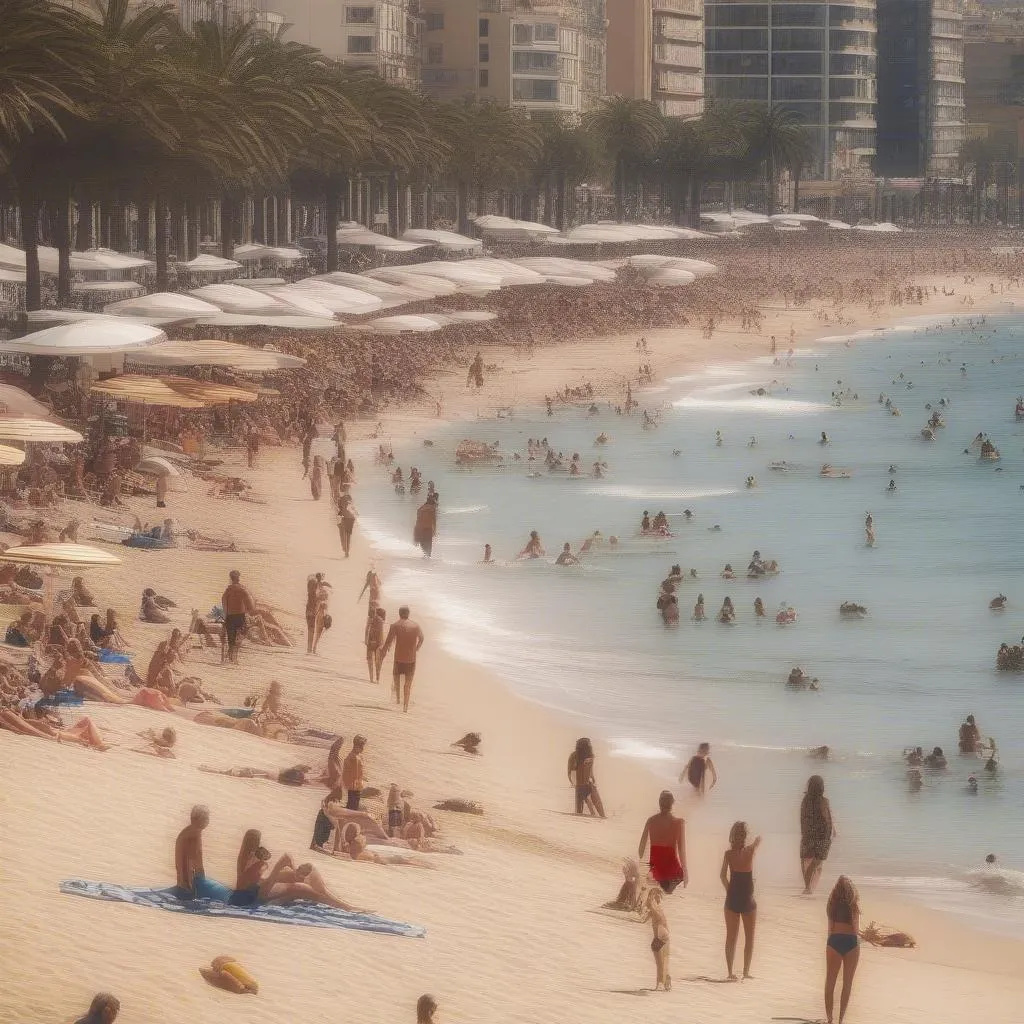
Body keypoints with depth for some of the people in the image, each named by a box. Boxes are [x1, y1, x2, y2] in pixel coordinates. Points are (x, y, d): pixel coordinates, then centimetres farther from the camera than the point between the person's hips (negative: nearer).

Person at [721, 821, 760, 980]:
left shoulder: (729, 854, -8)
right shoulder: (750, 851, -11)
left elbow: (723, 876, -6)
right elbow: (759, 839, 8)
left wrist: (729, 890, 9)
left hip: (732, 900, 2)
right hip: (747, 900, -2)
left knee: (731, 937, 10)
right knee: (749, 937, 12)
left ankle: (730, 972, 9)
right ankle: (746, 972, 11)